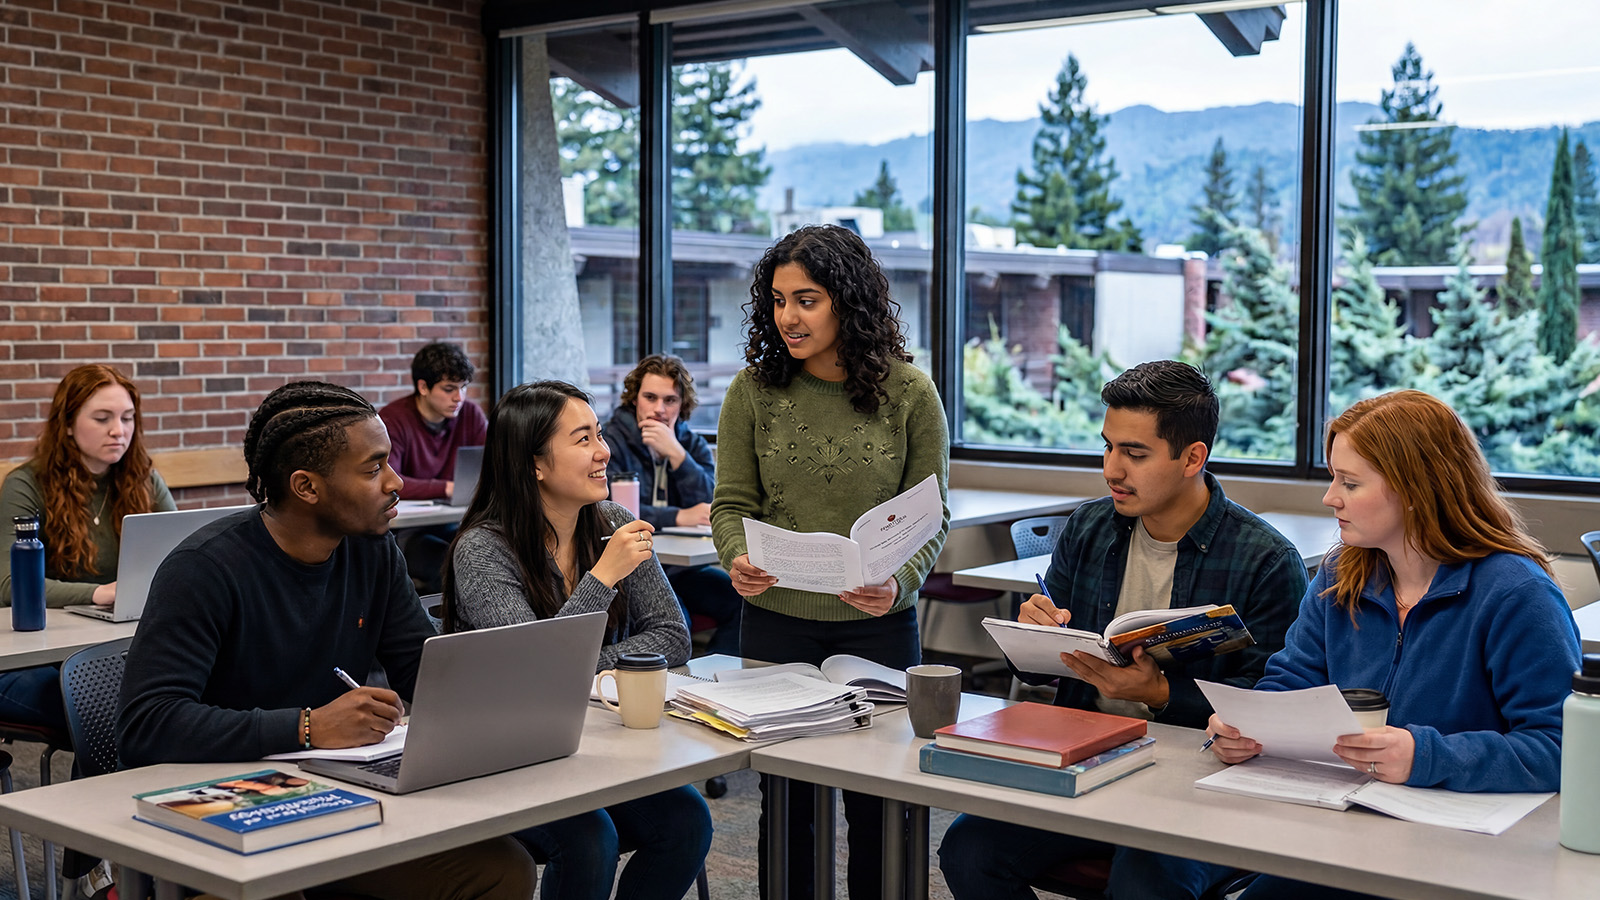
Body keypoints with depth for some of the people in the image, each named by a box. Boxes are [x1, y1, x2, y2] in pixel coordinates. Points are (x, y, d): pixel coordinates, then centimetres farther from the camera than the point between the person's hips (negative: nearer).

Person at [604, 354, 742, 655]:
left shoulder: (693, 445, 11)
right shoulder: (612, 441, -4)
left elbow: (711, 509, -5)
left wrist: (676, 454, -16)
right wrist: (678, 517, -25)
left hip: (682, 567, 5)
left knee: (744, 601, -17)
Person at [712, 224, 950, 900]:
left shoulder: (909, 393, -5)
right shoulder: (753, 390, -2)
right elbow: (732, 503, 2)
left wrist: (899, 582, -20)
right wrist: (739, 560, -19)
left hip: (879, 623, -1)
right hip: (776, 619, 1)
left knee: (877, 800, 8)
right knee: (785, 797, 10)